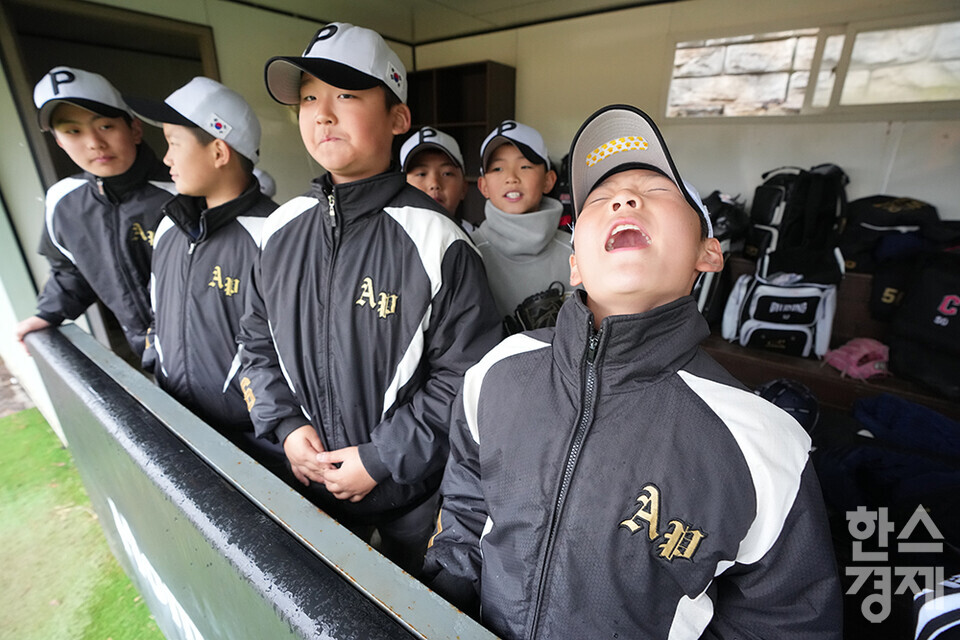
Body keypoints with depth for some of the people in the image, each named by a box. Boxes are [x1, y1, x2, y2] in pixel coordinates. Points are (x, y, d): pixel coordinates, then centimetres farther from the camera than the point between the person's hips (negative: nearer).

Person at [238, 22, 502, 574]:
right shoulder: (281, 230, -3)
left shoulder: (435, 241, -21)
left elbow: (466, 376, -19)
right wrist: (288, 426, -5)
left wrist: (381, 459, -17)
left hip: (415, 490, -3)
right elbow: (259, 343, 7)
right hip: (310, 475, 5)